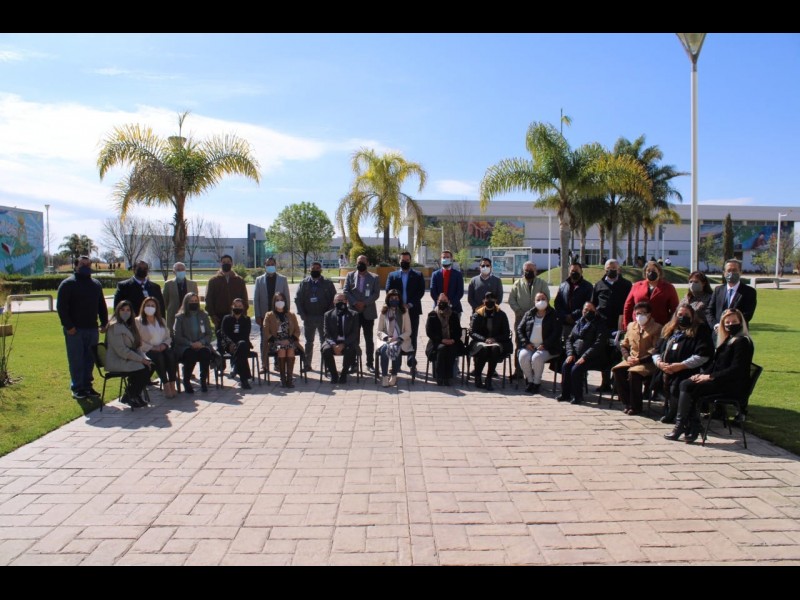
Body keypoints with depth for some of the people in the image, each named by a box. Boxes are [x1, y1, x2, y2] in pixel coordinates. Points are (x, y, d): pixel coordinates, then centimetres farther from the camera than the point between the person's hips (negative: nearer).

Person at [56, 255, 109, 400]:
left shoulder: (96, 284, 15)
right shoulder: (68, 284, -3)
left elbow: (102, 305, 20)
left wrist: (104, 323, 10)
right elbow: (61, 306, -9)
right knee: (76, 360, 0)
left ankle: (87, 386, 18)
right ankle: (77, 388, 9)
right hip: (75, 330, -5)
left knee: (90, 359, 9)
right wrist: (68, 326, -15)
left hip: (92, 329, 5)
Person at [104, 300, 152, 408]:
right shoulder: (114, 327, -13)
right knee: (141, 369, -26)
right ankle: (128, 397, -5)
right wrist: (141, 359, -20)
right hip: (116, 361, -8)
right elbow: (121, 350, -20)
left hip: (127, 359, 8)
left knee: (149, 366, -14)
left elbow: (136, 346, 15)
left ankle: (136, 395, 1)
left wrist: (145, 358, -3)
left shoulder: (128, 326, 15)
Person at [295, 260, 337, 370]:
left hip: (323, 318, -2)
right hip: (308, 318, 2)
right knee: (309, 342, 10)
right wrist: (302, 314, -4)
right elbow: (297, 299, 5)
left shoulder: (328, 283, 2)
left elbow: (334, 299, 0)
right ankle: (307, 364, 16)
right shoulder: (304, 283, 6)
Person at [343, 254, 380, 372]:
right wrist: (355, 303, -13)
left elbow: (376, 294, -4)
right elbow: (346, 291, -1)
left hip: (368, 312, -1)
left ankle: (370, 363, 12)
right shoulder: (350, 275, 8)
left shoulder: (374, 277, 5)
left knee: (369, 339, 5)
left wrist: (364, 303, -15)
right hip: (353, 312, 1)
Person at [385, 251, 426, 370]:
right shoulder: (392, 275, 10)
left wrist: (410, 304, -12)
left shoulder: (418, 275, 6)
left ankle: (412, 362, 6)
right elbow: (388, 292, 3)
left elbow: (421, 292, -2)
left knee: (412, 337, 1)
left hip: (413, 310, -1)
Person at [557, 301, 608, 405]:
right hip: (576, 354, 5)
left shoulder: (600, 324, -2)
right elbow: (569, 339, 17)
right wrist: (570, 354, -3)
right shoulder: (579, 323, 16)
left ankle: (577, 396, -14)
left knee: (576, 368, -29)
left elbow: (598, 344, -14)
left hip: (593, 357, -5)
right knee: (565, 365, -22)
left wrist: (584, 357, -22)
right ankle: (565, 394, -13)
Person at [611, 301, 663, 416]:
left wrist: (640, 360, -19)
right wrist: (627, 357, -2)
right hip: (631, 360, 6)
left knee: (633, 372, -33)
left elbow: (656, 351, -12)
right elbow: (624, 345, 18)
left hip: (648, 362, -6)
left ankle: (636, 406, -16)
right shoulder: (631, 326, 16)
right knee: (617, 370, -22)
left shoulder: (657, 328, -3)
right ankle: (627, 403, -10)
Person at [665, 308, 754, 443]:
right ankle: (693, 426, -13)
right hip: (721, 381, 9)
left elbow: (736, 369, -18)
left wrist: (711, 376, -18)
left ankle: (680, 426, -10)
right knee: (685, 384, -11)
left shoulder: (741, 342, -11)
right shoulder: (727, 340, 18)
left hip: (732, 385, -9)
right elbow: (715, 363, 19)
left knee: (688, 386, -20)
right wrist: (703, 374, 2)